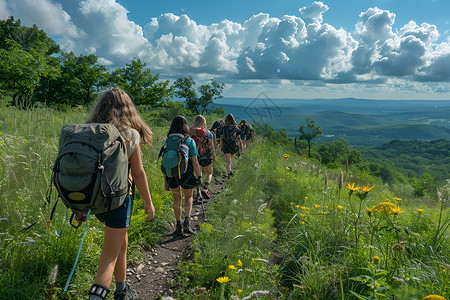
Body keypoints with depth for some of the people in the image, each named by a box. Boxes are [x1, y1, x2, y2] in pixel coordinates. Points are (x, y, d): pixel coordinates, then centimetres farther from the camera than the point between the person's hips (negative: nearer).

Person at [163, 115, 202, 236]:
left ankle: (178, 226, 22)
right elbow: (195, 162, -10)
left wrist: (165, 181, 6)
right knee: (188, 197, 21)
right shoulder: (190, 141, -11)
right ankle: (187, 222, 6)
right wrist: (199, 177, 0)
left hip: (172, 175, 2)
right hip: (186, 175, -2)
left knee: (177, 200, 18)